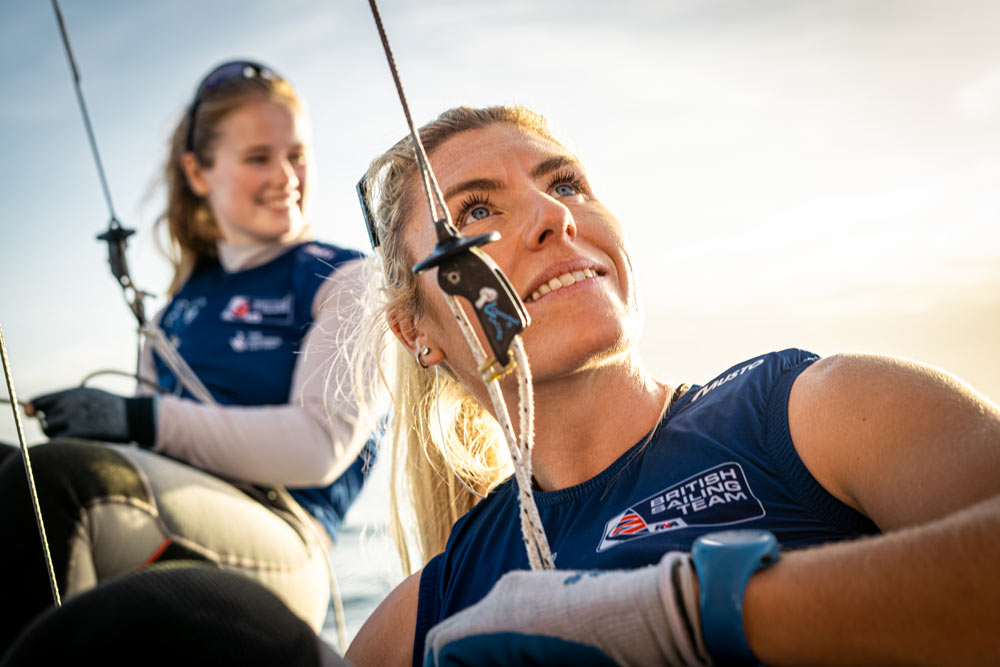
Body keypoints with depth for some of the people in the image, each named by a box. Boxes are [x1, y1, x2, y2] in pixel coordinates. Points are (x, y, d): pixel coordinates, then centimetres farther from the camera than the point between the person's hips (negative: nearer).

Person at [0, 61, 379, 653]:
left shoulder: (346, 281, 9)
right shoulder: (182, 304, 26)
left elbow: (322, 445, -7)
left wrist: (142, 420, -14)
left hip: (284, 549, -5)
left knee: (56, 474, -32)